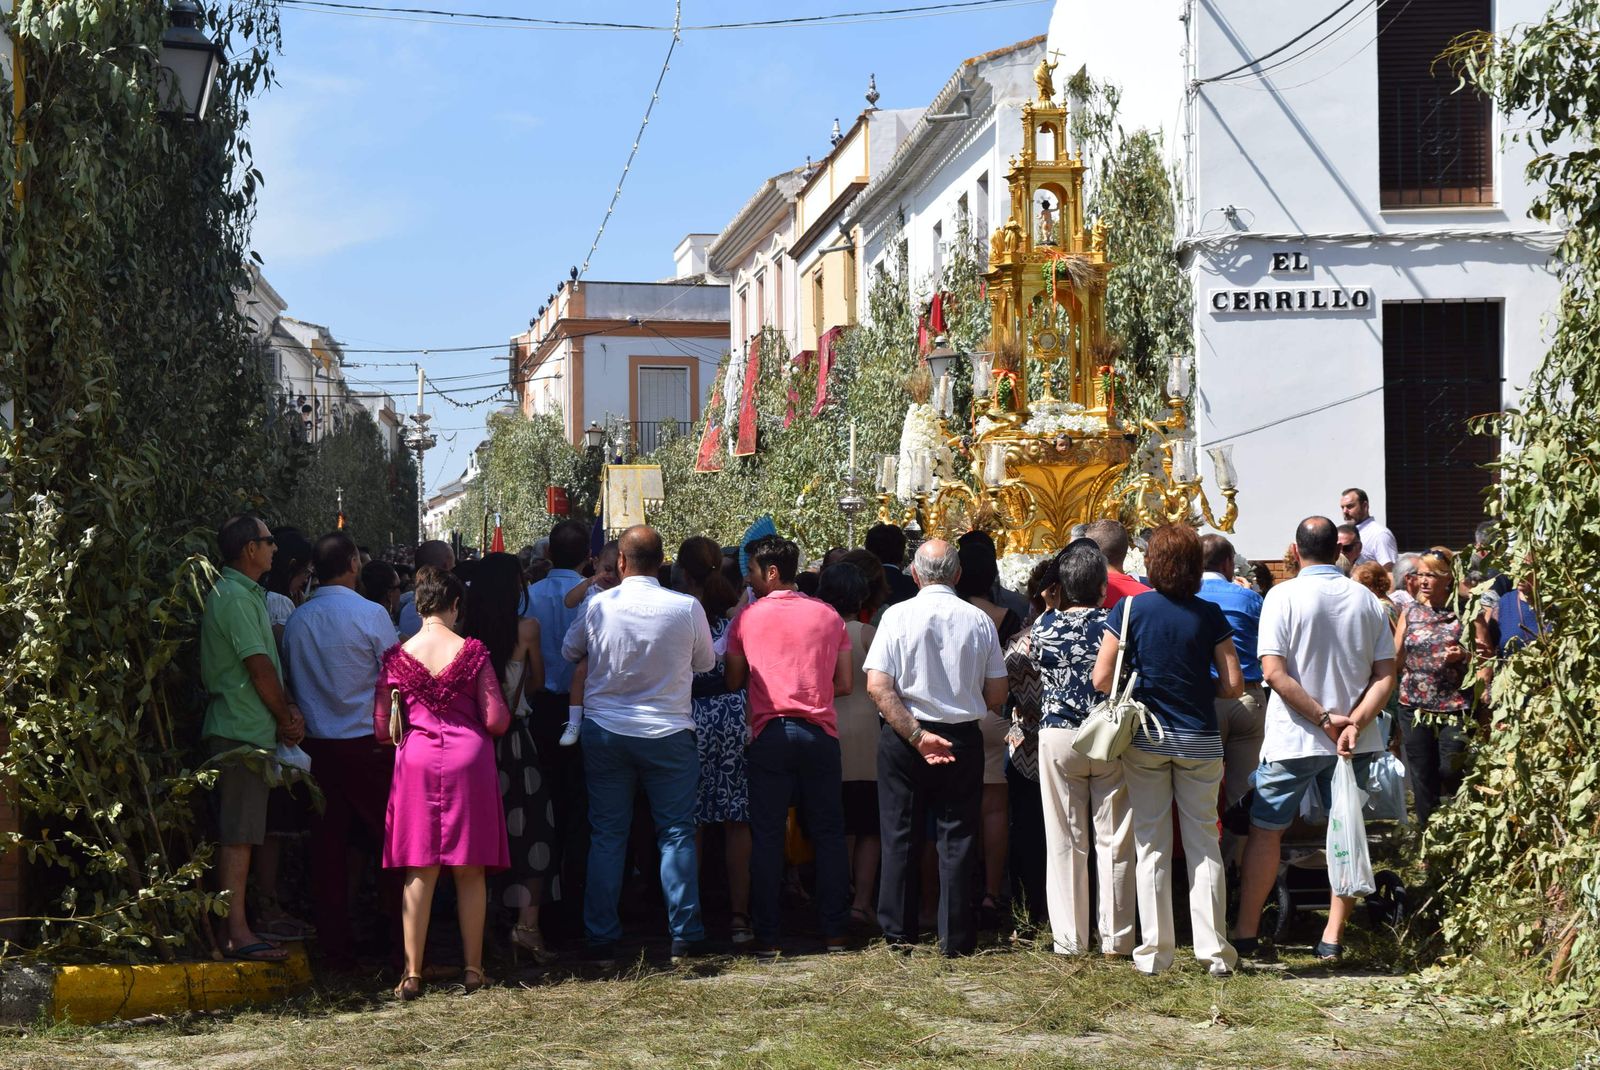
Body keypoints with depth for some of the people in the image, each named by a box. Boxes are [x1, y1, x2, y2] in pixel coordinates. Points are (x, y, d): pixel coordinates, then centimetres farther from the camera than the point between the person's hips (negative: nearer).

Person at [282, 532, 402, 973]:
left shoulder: (296, 621, 2)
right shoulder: (371, 614, -9)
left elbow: (290, 683, 11)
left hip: (316, 745, 4)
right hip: (368, 742, -4)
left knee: (328, 842, 7)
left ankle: (335, 948, 10)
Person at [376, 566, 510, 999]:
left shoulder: (397, 656, 0)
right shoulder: (472, 651, -4)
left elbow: (381, 728, 3)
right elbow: (496, 720, -4)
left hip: (417, 760, 1)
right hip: (468, 758, -1)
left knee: (419, 871, 4)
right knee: (470, 872, 7)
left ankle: (412, 973, 1)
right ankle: (472, 968, 11)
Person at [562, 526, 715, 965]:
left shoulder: (599, 605, -7)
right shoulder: (687, 608, -9)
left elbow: (569, 651, 10)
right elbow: (705, 662, 7)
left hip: (605, 734, 1)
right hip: (669, 734, -1)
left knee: (607, 835, 7)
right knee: (677, 833, 7)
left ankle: (601, 941, 8)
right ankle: (685, 936, 6)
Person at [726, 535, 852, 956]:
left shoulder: (746, 618, 0)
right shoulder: (829, 616, 5)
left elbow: (734, 680, 6)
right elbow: (845, 684, 6)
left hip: (770, 735, -2)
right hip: (820, 733, 2)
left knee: (767, 835, 3)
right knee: (827, 834, 9)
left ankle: (767, 936, 3)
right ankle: (835, 931, 11)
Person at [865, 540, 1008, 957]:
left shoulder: (898, 615, -7)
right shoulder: (980, 620, -3)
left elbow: (877, 685, -14)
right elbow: (996, 696, 2)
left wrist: (916, 735, -15)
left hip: (903, 738, -1)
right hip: (964, 737, 1)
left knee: (900, 837, 9)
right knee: (957, 838, 7)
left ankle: (898, 931, 14)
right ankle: (956, 937, 8)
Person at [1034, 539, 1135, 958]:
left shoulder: (1045, 625, -3)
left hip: (1058, 738, 1)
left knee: (1065, 843, 7)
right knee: (1114, 841, 6)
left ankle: (1070, 939, 9)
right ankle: (1115, 938, 10)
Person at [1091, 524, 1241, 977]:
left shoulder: (1130, 610, -7)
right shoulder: (1209, 615, -5)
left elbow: (1101, 680, -9)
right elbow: (1233, 685, -5)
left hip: (1145, 739, 0)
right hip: (1200, 740, 0)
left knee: (1151, 846, 6)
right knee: (1203, 842, 7)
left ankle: (1155, 951, 8)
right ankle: (1215, 950, 7)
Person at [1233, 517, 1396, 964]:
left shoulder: (1283, 596, -9)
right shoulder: (1367, 600, 3)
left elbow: (1274, 672, -16)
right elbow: (1386, 674, -2)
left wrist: (1324, 718, -13)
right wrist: (1354, 722, -12)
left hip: (1294, 738, -3)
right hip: (1355, 742, 3)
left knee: (1265, 830, 8)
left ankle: (1246, 932, 11)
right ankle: (1333, 937, 11)